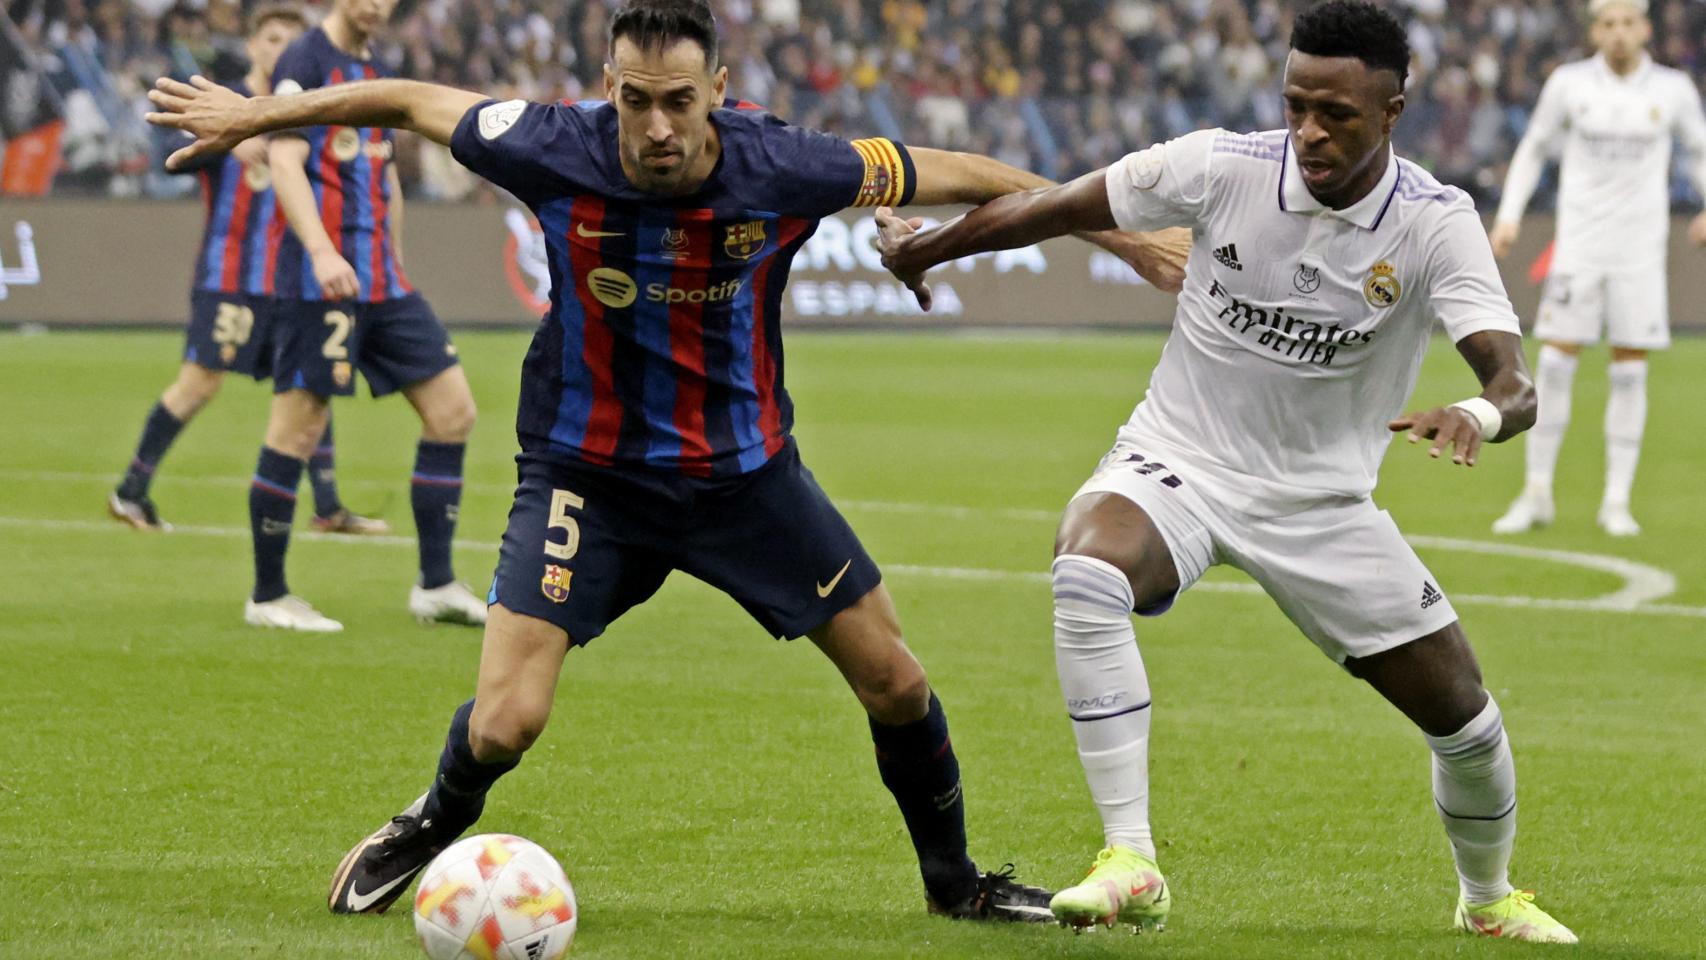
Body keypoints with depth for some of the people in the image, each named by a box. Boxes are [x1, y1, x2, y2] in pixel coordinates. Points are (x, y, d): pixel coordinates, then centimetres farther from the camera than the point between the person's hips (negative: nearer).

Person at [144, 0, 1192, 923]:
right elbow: (417, 101, -5)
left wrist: (1124, 234, 1)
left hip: (745, 467, 2)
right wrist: (259, 114, 6)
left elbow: (958, 175, -7)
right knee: (505, 722, -15)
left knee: (894, 680, 5)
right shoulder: (556, 153, -23)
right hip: (586, 471, -1)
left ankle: (955, 879, 31)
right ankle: (432, 830, 20)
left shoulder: (784, 168, -22)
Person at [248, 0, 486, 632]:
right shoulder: (304, 64, -7)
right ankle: (268, 597, 6)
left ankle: (435, 586, 8)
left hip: (381, 285, 9)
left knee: (453, 411, 3)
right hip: (320, 283, -8)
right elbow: (284, 161, -19)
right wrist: (321, 251, -31)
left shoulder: (374, 74, 18)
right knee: (297, 432, -5)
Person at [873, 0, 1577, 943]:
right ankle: (1130, 868, -31)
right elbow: (1054, 208, -2)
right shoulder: (1223, 167, -16)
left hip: (1322, 502, 1)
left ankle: (1487, 897, 36)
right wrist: (924, 246, 9)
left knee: (1462, 712, 3)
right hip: (1177, 465, -1)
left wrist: (1483, 414, -53)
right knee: (1086, 574, -35)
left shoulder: (1435, 223, -18)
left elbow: (1513, 384, -29)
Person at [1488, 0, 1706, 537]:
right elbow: (1534, 149, 11)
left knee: (1630, 373, 0)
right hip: (1578, 246, 0)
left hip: (1641, 251, 0)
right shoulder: (1569, 84, -1)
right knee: (1554, 363, -5)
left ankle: (1617, 502, 7)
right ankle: (1536, 495, 5)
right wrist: (1509, 215, 1)